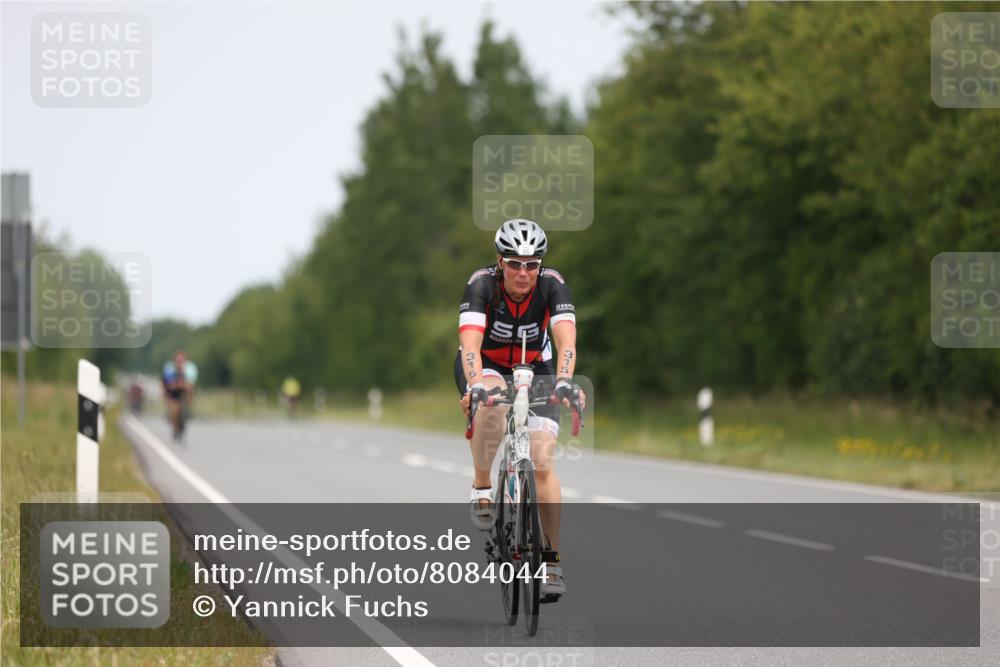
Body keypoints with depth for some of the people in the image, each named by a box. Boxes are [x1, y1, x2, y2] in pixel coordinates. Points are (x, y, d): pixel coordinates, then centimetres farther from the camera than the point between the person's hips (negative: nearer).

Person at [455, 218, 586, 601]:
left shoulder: (552, 285, -25)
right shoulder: (482, 284, -28)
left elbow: (566, 342, -37)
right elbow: (470, 344, -40)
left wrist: (564, 382, -56)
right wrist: (475, 386, -58)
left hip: (534, 368, 1)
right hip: (485, 367, -1)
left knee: (541, 463, -14)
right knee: (491, 406, -38)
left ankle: (552, 561, -5)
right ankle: (482, 488, -18)